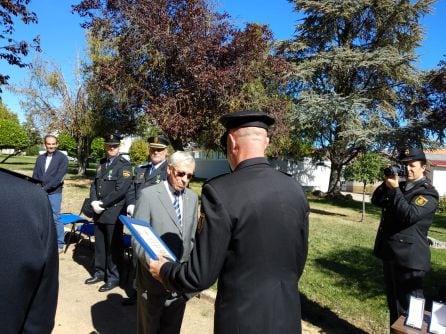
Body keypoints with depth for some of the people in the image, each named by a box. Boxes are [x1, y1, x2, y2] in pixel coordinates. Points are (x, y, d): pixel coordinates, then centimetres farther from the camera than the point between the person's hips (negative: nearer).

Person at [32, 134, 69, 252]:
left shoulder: (62, 158, -4)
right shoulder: (40, 158, 12)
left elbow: (59, 177, -12)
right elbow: (35, 175, 11)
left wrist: (45, 188, -14)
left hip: (54, 193, -5)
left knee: (55, 218, -3)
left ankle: (59, 244, 7)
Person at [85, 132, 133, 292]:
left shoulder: (124, 165, -9)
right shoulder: (101, 163, 13)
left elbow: (121, 190, -18)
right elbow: (94, 184, 11)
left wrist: (103, 204, -15)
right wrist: (94, 202, -6)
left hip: (113, 213, -6)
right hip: (99, 212, 6)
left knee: (113, 247, 4)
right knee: (99, 245, 16)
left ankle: (113, 277, 17)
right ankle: (99, 272, 32)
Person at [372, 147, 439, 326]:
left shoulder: (428, 193, -9)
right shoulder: (400, 186, 12)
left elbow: (409, 215, -22)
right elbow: (376, 201, 8)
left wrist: (394, 189, -21)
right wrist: (386, 184, -7)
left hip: (409, 256, -7)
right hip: (390, 252, 7)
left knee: (409, 306, -1)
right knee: (393, 301, 20)